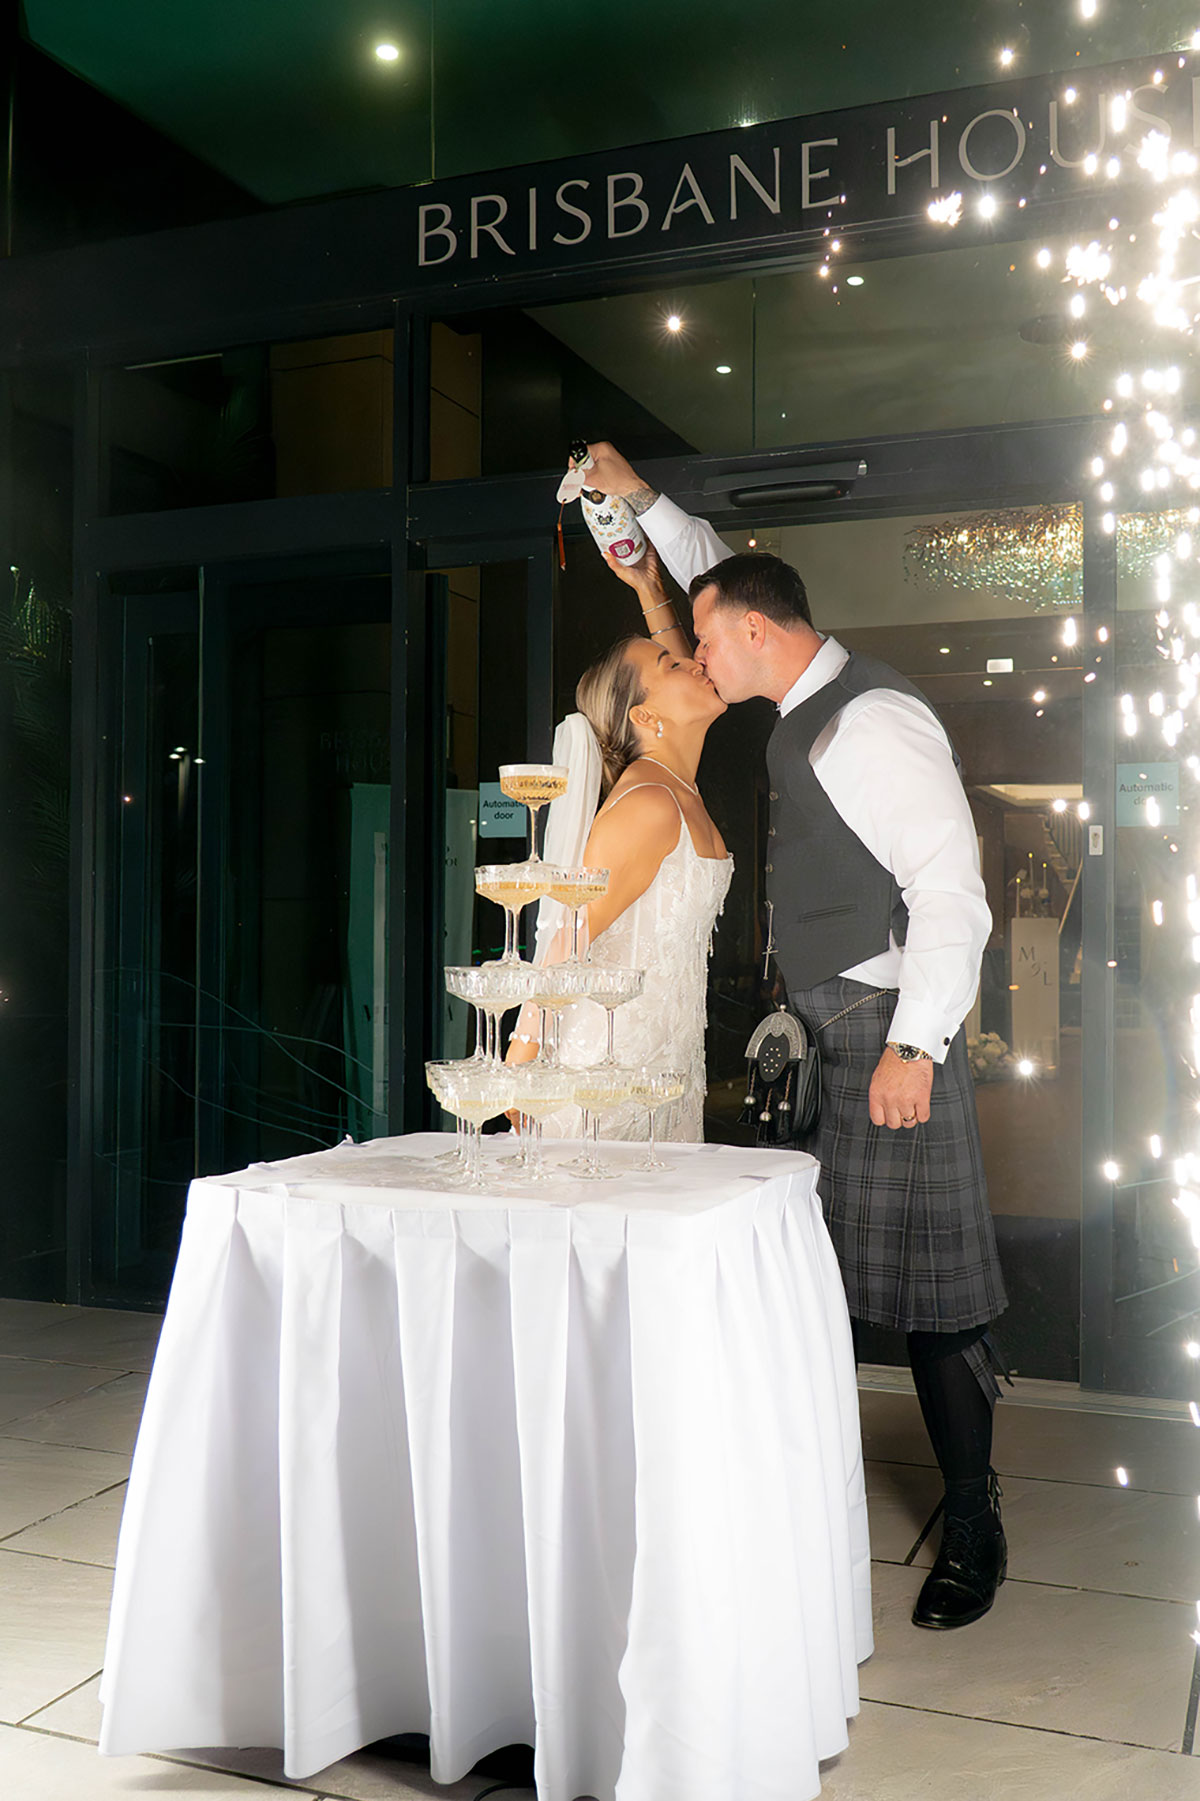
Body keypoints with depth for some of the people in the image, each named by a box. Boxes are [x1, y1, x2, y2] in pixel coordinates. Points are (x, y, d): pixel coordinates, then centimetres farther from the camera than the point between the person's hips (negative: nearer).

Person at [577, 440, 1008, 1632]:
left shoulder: (872, 723, -16)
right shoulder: (806, 704, 12)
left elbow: (951, 888, -21)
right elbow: (727, 578, 30)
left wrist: (915, 1045, -22)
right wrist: (641, 501, 30)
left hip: (888, 1033, -9)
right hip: (822, 1030, 9)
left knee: (927, 1279, -2)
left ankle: (972, 1526, 11)